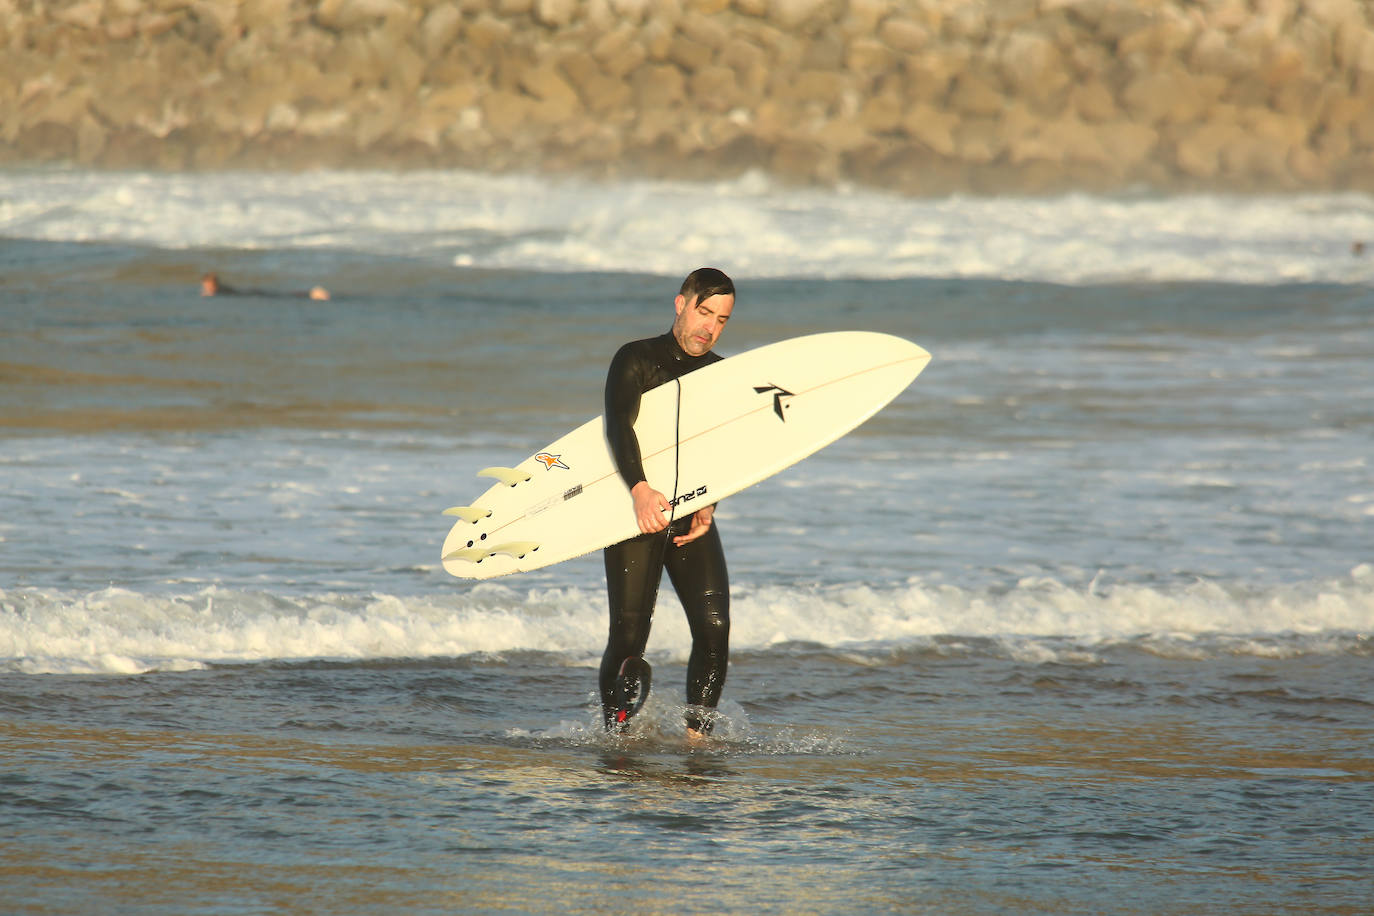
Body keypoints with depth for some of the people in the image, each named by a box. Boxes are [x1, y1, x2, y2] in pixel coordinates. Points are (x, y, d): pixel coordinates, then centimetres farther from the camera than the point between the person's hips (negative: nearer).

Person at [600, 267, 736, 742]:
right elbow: (618, 426, -18)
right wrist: (640, 490, -35)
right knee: (629, 636, -9)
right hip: (636, 513, -4)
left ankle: (697, 737, -6)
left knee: (714, 628, -13)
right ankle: (615, 736, 7)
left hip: (694, 518, 4)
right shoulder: (636, 360, -1)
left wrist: (707, 506, -15)